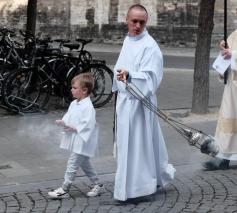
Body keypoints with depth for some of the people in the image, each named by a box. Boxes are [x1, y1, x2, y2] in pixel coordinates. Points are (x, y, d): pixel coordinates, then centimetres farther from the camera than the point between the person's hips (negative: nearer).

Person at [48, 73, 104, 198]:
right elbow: (68, 116, 15)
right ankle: (97, 185, 32)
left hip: (81, 142, -10)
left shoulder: (88, 107, -21)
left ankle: (64, 190, 4)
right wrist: (63, 122, -6)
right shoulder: (74, 104, 9)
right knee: (84, 164, 19)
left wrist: (75, 128, -22)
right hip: (75, 141, 10)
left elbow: (88, 124, -25)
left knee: (72, 165, -4)